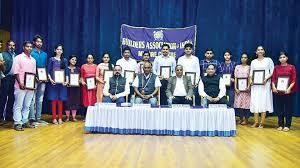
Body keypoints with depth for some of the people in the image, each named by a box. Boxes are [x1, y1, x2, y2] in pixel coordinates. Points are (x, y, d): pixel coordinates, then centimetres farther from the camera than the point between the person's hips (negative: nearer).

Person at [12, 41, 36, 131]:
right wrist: (20, 83, -15)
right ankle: (17, 123, 2)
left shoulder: (33, 60, 16)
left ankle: (25, 121, 18)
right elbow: (16, 72, -8)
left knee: (27, 105, 10)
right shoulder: (18, 58, -2)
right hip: (21, 86, -6)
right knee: (18, 105, -2)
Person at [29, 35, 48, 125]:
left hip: (43, 79, 6)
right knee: (33, 99, -7)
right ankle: (32, 118, -3)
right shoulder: (31, 53, -2)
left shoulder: (45, 54, 15)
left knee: (40, 100, 9)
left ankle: (38, 118, 15)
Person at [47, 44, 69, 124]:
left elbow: (66, 72, 9)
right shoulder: (51, 59, 4)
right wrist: (50, 79, -12)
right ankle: (54, 118, 5)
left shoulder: (64, 60, 11)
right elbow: (48, 71, 1)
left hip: (62, 83, 2)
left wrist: (67, 80, -3)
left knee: (61, 100, 4)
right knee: (54, 100, -2)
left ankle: (60, 118, 10)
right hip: (54, 82, -2)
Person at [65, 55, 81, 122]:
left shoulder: (78, 69, 11)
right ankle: (67, 116, 7)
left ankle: (74, 116, 10)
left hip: (76, 87, 2)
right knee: (68, 101, -2)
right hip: (68, 87, -2)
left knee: (75, 101, 3)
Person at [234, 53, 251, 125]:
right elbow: (235, 78, 7)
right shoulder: (237, 67, 10)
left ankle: (246, 119, 6)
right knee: (238, 102, -1)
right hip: (239, 88, 2)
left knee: (246, 103, -3)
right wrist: (235, 87, -2)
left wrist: (248, 86, -12)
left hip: (246, 88, -2)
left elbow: (250, 78, 1)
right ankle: (241, 118, 10)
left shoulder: (249, 67, 5)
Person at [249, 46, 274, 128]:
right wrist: (251, 80, -5)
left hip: (265, 84, -2)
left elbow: (272, 72, 1)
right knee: (255, 102, -2)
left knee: (264, 101, -5)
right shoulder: (253, 62, 14)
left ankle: (262, 123, 0)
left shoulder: (268, 60, 6)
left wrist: (266, 78, -14)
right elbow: (251, 73, 13)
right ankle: (256, 122, 4)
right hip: (255, 84, 3)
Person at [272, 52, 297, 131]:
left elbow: (294, 80, -4)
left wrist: (289, 88, -16)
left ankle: (287, 125, 11)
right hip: (278, 91, 2)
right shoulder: (276, 67, 8)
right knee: (279, 108, 6)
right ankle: (280, 125, 16)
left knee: (288, 108, 3)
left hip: (288, 92, -2)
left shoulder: (291, 67, 1)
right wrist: (273, 87, -11)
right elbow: (273, 79, 5)